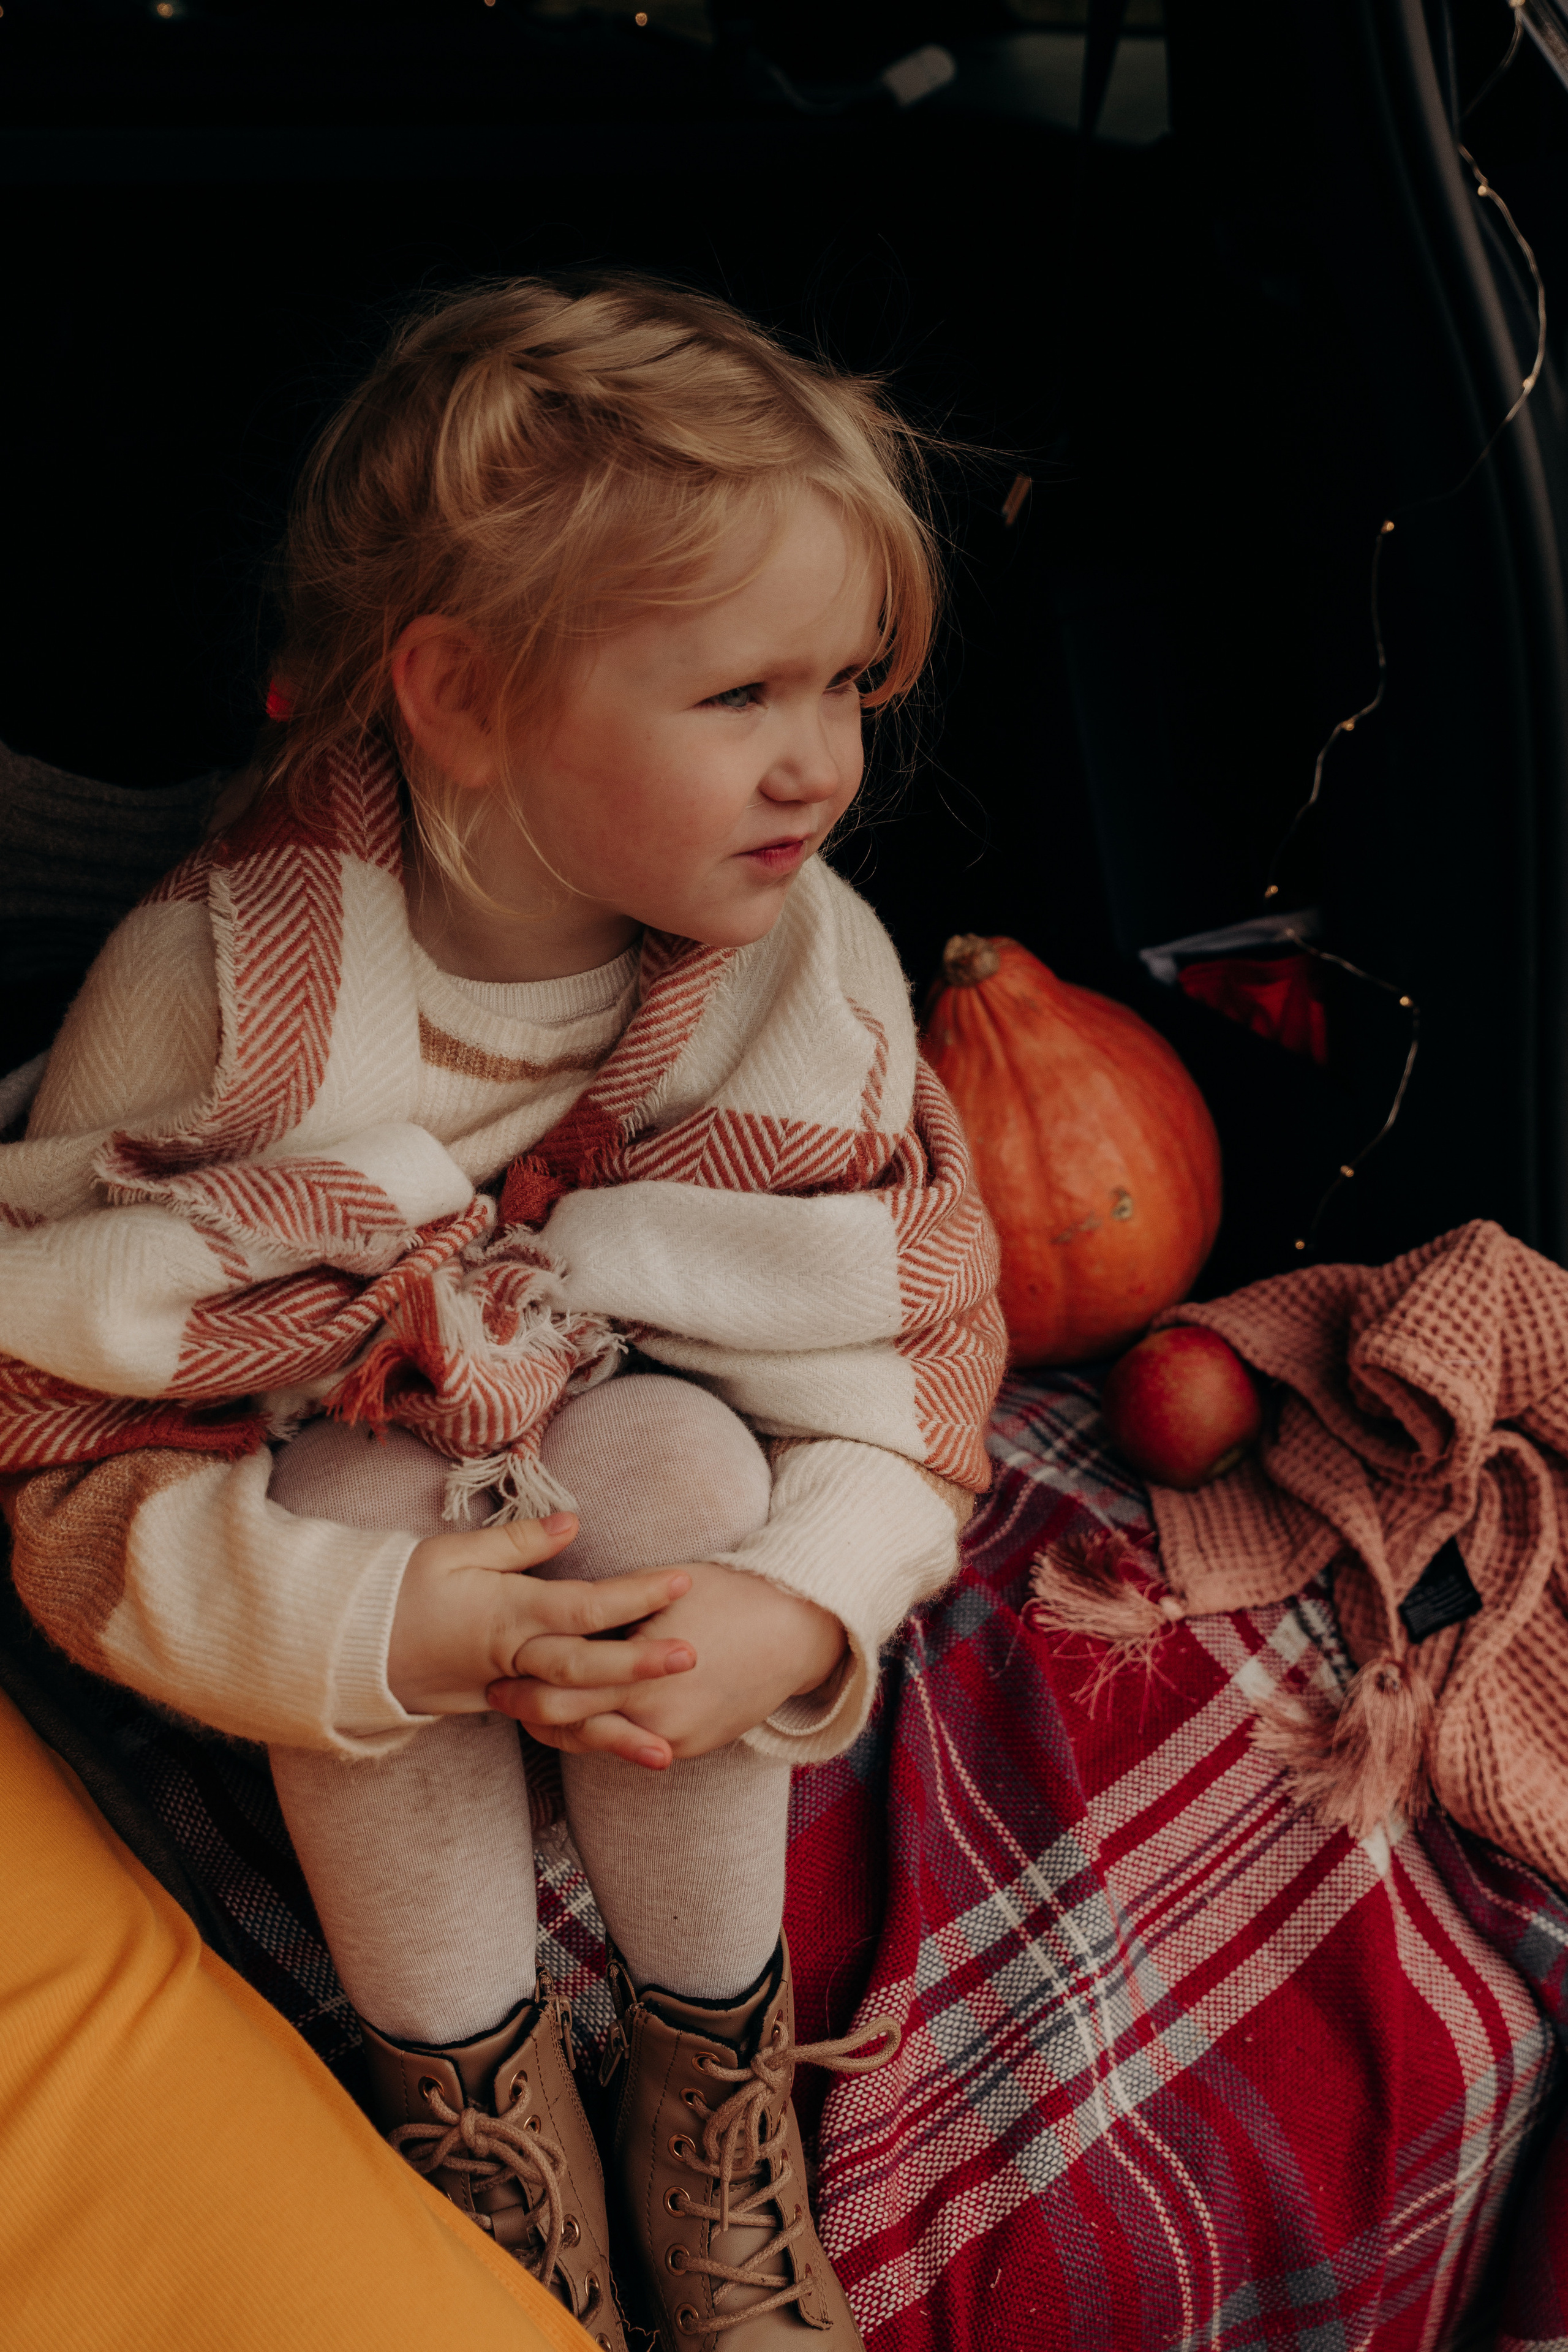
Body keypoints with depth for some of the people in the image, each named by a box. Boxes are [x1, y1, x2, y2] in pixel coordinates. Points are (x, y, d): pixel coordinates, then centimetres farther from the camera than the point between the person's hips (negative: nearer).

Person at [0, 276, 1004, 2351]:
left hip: (681, 1515, 2)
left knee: (671, 1455, -30)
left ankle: (712, 2059, -9)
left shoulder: (813, 967, -18)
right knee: (365, 1504, -33)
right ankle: (466, 2081, -10)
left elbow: (918, 1358, -12)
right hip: (333, 1519, -1)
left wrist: (792, 1616, -32)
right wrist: (373, 1629, -35)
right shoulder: (208, 992, -26)